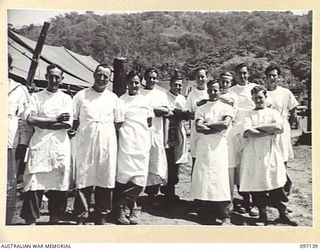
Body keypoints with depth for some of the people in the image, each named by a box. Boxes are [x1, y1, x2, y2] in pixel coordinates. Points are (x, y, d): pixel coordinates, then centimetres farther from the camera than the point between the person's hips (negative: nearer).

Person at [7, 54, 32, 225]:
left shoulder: (19, 90, 9)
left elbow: (24, 119, 5)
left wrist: (23, 143, -3)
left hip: (11, 143, -2)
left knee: (9, 185, -1)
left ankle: (6, 222, 6)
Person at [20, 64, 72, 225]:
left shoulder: (66, 98, 12)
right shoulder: (36, 97, 12)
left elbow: (67, 124, -1)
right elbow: (30, 119, -4)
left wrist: (41, 122, -5)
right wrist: (55, 120, -7)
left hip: (60, 146, 1)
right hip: (39, 145, 0)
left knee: (58, 185, 0)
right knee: (34, 183, -7)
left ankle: (54, 220, 12)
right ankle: (30, 221, 0)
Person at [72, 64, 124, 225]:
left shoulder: (113, 98, 12)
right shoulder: (81, 95, 6)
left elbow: (119, 122, 14)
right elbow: (73, 120, 6)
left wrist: (106, 131, 5)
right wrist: (84, 131, -2)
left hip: (107, 145, 2)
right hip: (85, 144, -2)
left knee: (105, 181, 4)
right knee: (84, 181, -2)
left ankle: (102, 216, 16)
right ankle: (81, 217, 8)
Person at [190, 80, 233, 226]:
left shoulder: (226, 108, 8)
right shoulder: (201, 109, 12)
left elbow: (225, 124, -11)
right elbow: (199, 128, -4)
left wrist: (207, 124, -5)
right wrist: (217, 127, -10)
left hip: (219, 147, -2)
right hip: (203, 147, 2)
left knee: (220, 179, -7)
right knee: (203, 179, 0)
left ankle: (224, 215, -2)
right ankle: (207, 213, 10)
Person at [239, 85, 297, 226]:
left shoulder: (273, 113, 11)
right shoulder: (249, 115, 9)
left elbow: (279, 128, -9)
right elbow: (247, 133, -9)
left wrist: (257, 127, -7)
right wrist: (269, 132, -10)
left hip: (271, 154, 0)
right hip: (253, 155, 0)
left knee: (276, 185, 0)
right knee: (256, 186, 1)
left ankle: (283, 214, 15)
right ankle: (262, 216, 14)